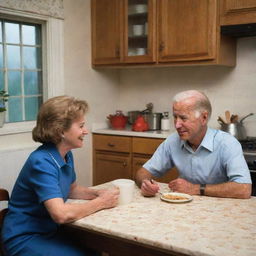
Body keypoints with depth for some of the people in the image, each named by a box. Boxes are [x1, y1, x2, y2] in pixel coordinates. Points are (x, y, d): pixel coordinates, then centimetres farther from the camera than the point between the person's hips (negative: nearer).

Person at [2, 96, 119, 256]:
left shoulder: (66, 155, 1)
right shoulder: (42, 162, -25)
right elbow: (61, 214, -33)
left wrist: (97, 193, -2)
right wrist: (101, 202, -19)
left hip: (50, 231, 8)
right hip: (25, 238, -7)